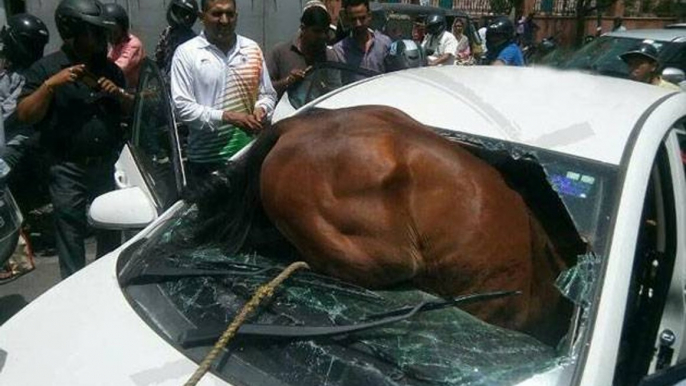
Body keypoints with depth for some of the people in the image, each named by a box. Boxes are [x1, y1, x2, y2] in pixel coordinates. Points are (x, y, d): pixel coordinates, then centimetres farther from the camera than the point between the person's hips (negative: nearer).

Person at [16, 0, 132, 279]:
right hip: (68, 170, -4)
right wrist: (51, 84, -21)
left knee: (111, 234, 16)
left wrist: (119, 93, -6)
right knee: (70, 235, 2)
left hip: (108, 165, 5)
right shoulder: (45, 68, -4)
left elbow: (132, 109, 14)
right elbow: (25, 116, -10)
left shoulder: (109, 68, 9)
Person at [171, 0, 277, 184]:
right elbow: (182, 106, -10)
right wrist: (225, 117, -21)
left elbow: (268, 93, 15)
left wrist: (261, 109, -8)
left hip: (250, 152, 3)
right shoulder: (186, 53, -3)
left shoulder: (252, 49, 9)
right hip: (207, 157, -3)